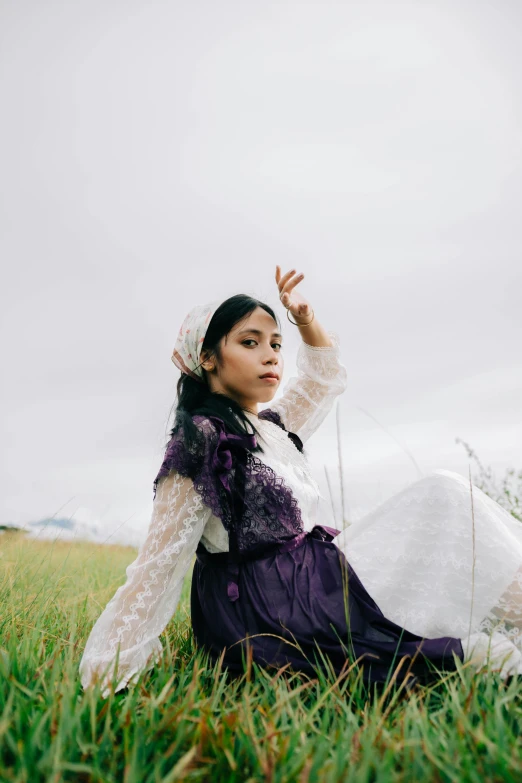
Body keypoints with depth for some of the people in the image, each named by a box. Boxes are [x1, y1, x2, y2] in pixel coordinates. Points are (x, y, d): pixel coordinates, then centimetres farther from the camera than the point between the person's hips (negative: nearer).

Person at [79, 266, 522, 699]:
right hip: (270, 605, -10)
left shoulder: (274, 426, 12)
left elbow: (326, 374, 27)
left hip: (311, 576, 10)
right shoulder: (199, 446, -15)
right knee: (445, 497, -8)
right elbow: (159, 564, -16)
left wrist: (304, 316, 10)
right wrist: (112, 664, -17)